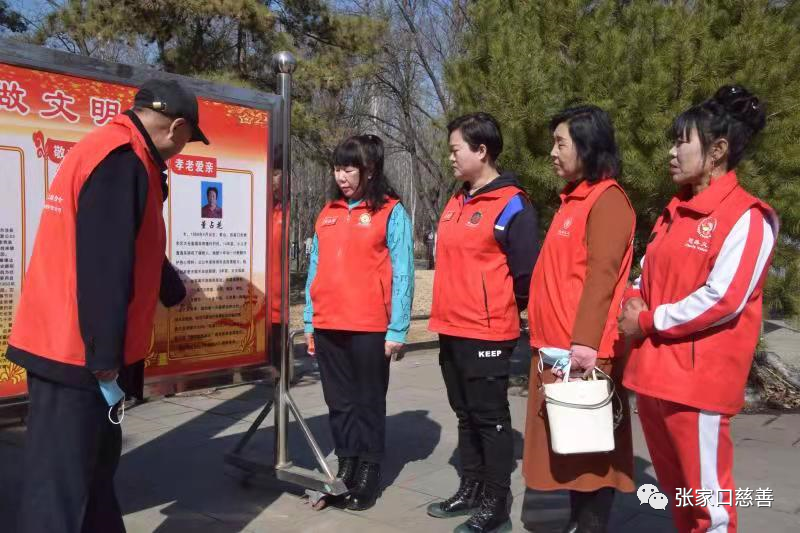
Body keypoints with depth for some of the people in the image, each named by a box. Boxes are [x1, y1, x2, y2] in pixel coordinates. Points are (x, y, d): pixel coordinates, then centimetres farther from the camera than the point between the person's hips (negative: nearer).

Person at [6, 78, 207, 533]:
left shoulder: (109, 150, 14)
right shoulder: (122, 160, -18)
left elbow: (131, 249, 26)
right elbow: (105, 267, -24)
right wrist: (105, 354, -20)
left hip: (70, 343, 10)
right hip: (75, 351, -10)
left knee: (95, 455, 19)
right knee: (61, 477, -2)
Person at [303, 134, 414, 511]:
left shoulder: (391, 212, -3)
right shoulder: (328, 213, 13)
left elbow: (402, 273, -7)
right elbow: (316, 269, 14)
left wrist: (397, 329, -12)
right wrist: (310, 320, 11)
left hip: (370, 327, -5)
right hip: (328, 326, 5)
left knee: (368, 402, 7)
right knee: (339, 402, 14)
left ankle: (368, 476, 20)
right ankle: (345, 469, 27)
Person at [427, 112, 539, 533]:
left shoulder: (512, 206, -11)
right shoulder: (456, 203, 13)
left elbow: (526, 273, -11)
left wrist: (506, 312, 1)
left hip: (486, 333, -8)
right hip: (451, 330, 8)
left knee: (490, 418, 2)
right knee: (465, 415, 16)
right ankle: (470, 490, 30)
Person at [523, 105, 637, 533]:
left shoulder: (607, 199, -10)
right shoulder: (574, 198, 17)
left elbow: (602, 276, -20)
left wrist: (585, 341, -25)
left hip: (582, 350, -9)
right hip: (555, 345, 9)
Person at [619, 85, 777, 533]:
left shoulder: (746, 217, -11)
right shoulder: (676, 212, 14)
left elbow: (723, 299, -19)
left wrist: (648, 321, -12)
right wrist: (634, 301, -1)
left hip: (699, 377, -8)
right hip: (654, 369, 8)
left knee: (706, 494, 4)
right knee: (674, 488, 21)